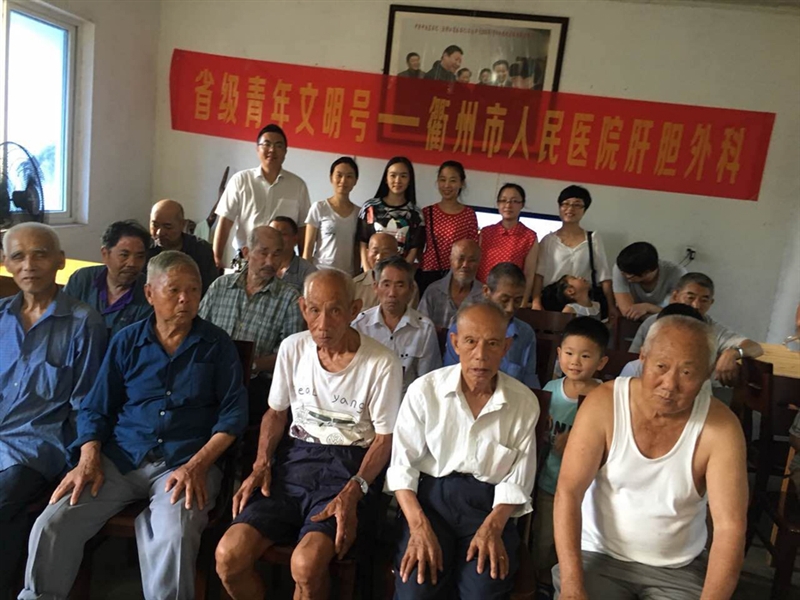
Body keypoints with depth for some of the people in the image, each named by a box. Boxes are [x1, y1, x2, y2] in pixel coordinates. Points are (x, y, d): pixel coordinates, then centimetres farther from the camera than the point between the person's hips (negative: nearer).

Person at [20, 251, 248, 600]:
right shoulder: (126, 341, 10)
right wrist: (88, 459, -6)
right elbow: (95, 408, 11)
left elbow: (233, 412, -2)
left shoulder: (217, 345, 3)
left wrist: (197, 465, -14)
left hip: (185, 463, -3)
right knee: (51, 526, -15)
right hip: (120, 459, 3)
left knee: (174, 538, -31)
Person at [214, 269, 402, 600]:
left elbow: (384, 438, -5)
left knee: (305, 564, -28)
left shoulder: (382, 363, -13)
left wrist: (353, 492, -18)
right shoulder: (292, 348, 0)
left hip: (349, 464, -3)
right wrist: (261, 465, -2)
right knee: (229, 556, -14)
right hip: (295, 457, 4)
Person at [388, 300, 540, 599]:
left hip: (490, 503, 1)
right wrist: (419, 526, -16)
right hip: (431, 495, -1)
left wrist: (493, 526, -14)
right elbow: (403, 464, -4)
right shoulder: (424, 390, -7)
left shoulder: (525, 402, -3)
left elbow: (518, 479, 1)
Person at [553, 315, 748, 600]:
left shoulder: (720, 427, -16)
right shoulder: (604, 403, -17)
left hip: (679, 569, 1)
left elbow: (730, 526, -16)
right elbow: (568, 492, -17)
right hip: (598, 554, 0)